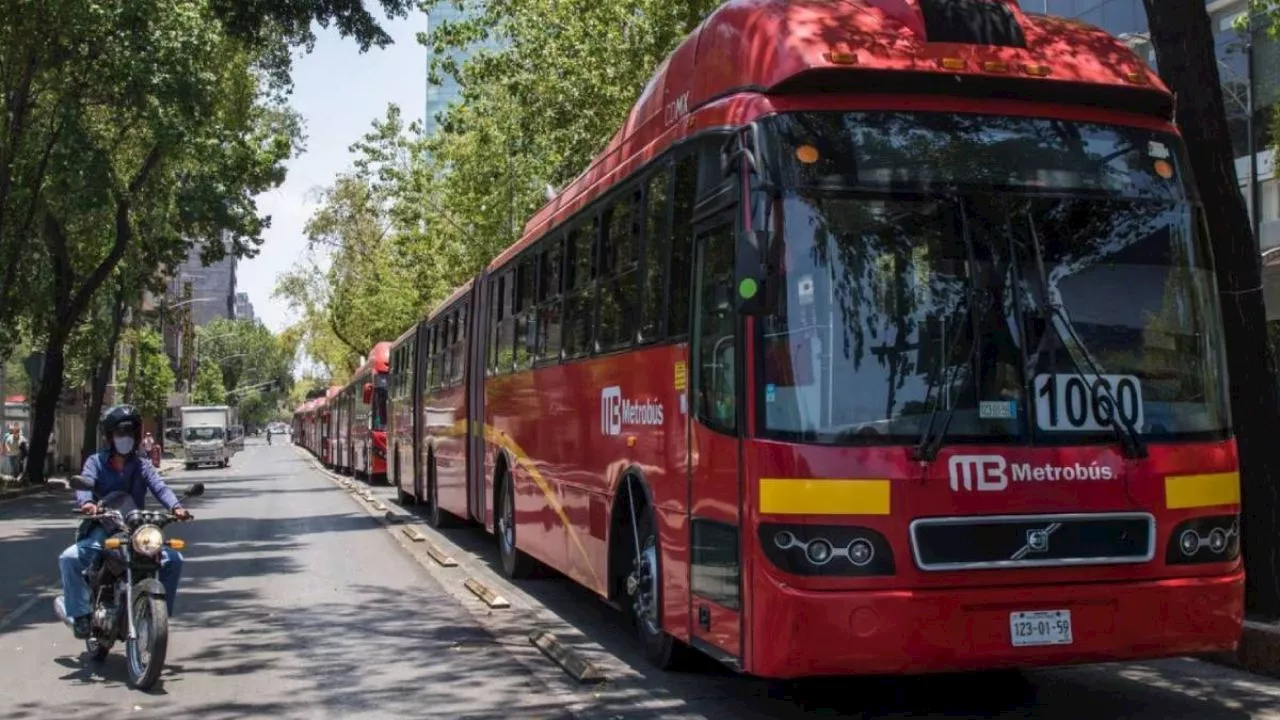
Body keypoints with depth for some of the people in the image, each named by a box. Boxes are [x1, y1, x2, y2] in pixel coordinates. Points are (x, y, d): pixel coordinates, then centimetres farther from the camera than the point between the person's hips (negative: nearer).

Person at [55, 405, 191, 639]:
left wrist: (175, 506, -29)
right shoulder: (96, 462, 6)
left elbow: (159, 487, -7)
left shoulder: (142, 466, 10)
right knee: (69, 558, -27)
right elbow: (85, 483, -14)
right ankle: (79, 613, -14)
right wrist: (87, 503, -38)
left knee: (174, 560, -15)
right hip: (102, 532, -2)